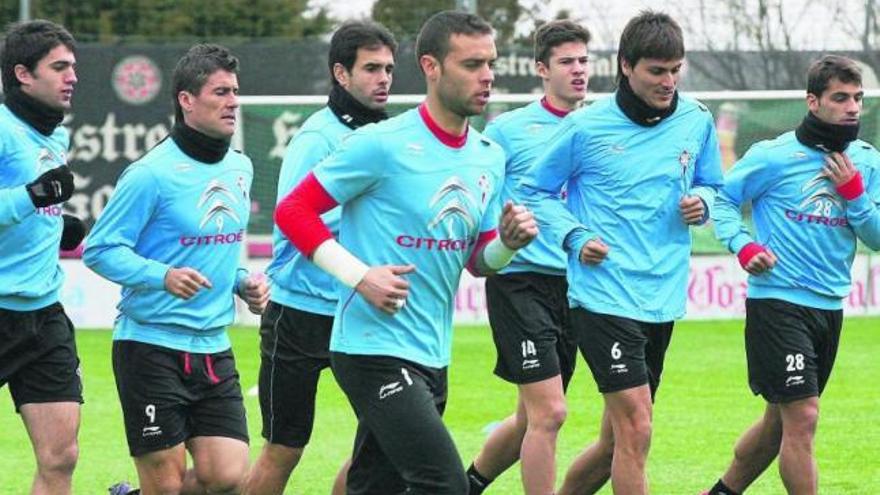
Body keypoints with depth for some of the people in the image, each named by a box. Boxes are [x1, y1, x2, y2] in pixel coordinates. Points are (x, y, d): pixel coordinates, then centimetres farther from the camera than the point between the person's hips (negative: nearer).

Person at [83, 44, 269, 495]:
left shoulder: (240, 168, 10)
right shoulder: (152, 174, -13)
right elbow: (99, 250, -13)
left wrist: (243, 283, 6)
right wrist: (163, 276, -26)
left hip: (213, 349, 6)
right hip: (152, 345, -6)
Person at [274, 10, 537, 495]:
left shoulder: (490, 157, 10)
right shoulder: (382, 145, -12)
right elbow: (292, 210, -9)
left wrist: (508, 241, -4)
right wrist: (359, 276, -18)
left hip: (433, 358, 8)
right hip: (373, 349, -8)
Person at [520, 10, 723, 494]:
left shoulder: (697, 121, 5)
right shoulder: (585, 127, -7)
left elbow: (709, 184, 21)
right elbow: (536, 191, 5)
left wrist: (701, 201, -3)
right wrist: (574, 237, -11)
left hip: (663, 301, 5)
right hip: (603, 296, -5)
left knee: (616, 442, 12)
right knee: (636, 429, -16)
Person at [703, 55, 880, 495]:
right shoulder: (775, 156, -8)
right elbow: (722, 198, 0)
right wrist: (744, 246, -15)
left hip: (829, 306, 6)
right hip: (777, 301, -6)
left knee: (780, 420, 16)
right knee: (802, 417, -13)